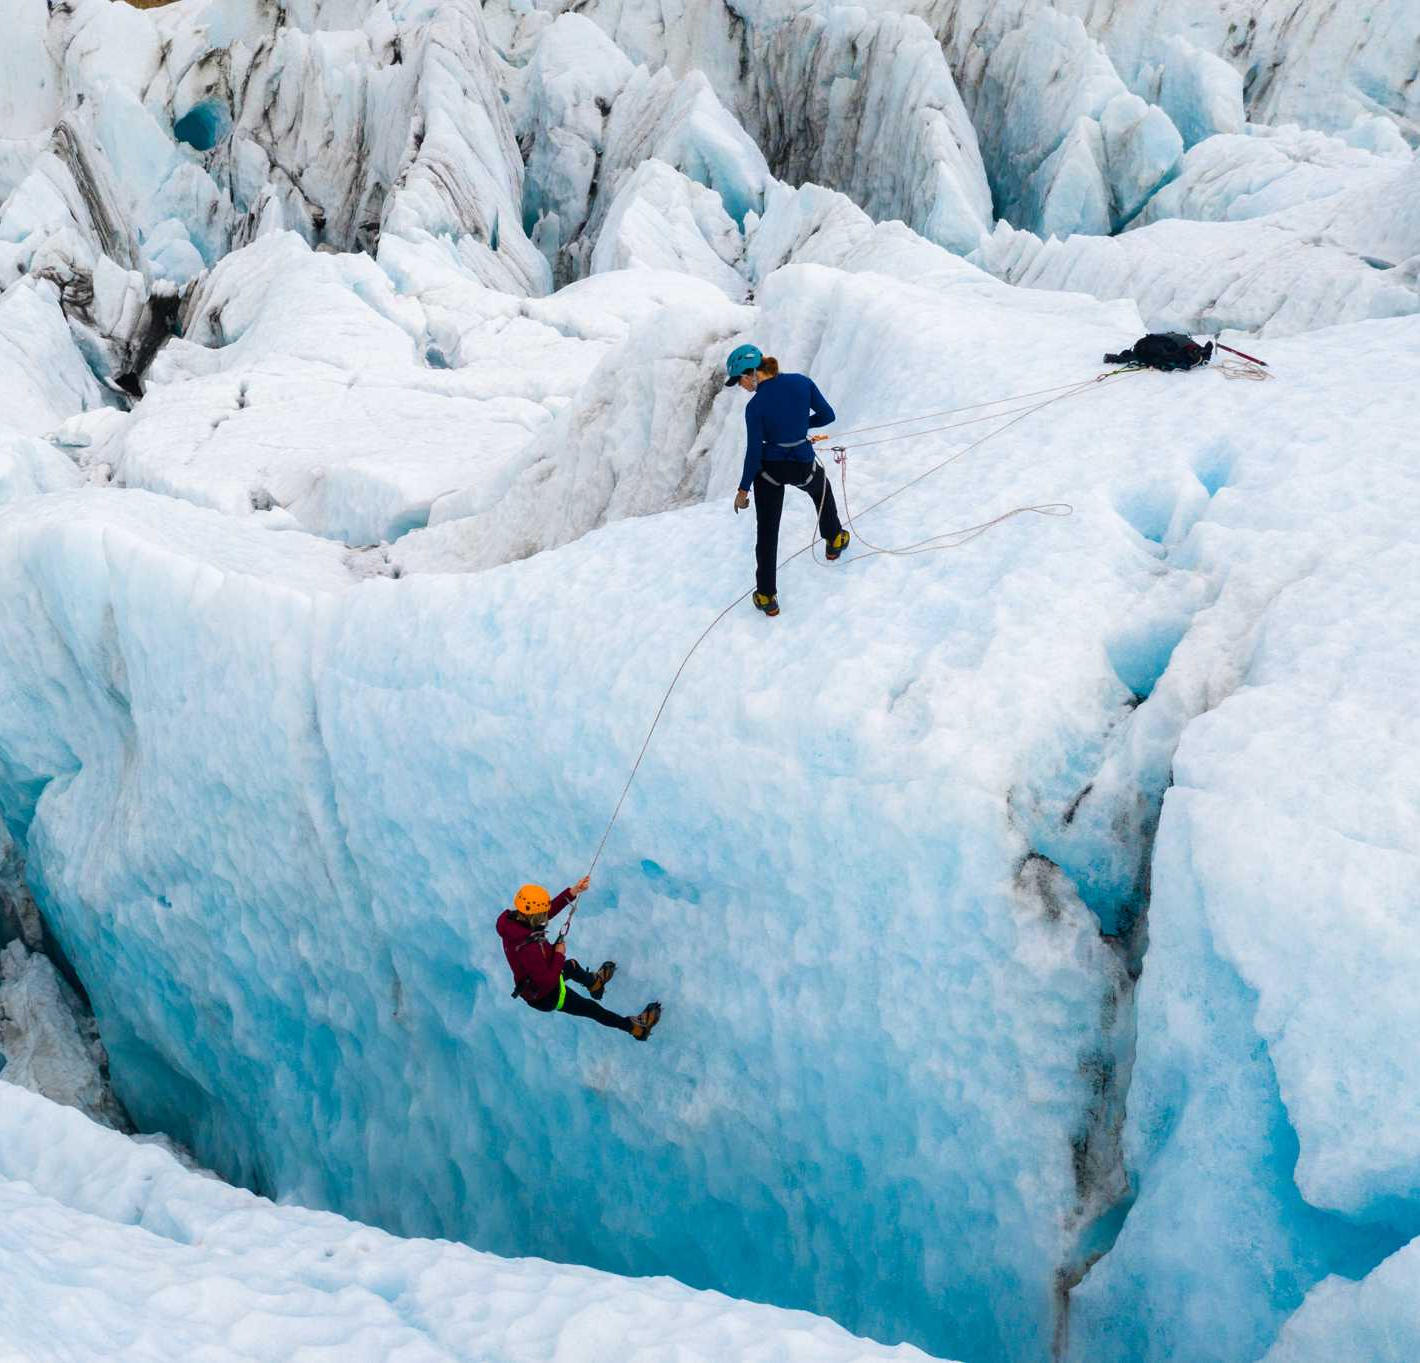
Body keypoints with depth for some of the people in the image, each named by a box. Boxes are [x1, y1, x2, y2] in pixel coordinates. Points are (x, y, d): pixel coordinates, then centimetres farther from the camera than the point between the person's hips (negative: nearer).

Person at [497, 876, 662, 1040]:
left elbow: (548, 910, -7)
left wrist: (573, 891, -14)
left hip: (529, 982, 8)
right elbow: (548, 982, -35)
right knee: (591, 1008, 12)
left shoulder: (512, 918, -20)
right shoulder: (529, 948, -44)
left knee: (572, 966, 34)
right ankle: (635, 1027, 31)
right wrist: (559, 954, -23)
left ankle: (594, 981, 66)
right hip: (545, 998, -8)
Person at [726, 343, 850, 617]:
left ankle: (767, 596, 13)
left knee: (766, 532, 11)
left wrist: (743, 489, -5)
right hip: (804, 465, 3)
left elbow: (754, 452, -16)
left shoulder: (755, 406, -20)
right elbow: (827, 415, -1)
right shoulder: (802, 382, -12)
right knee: (821, 486, 38)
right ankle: (834, 541, 54)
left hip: (769, 470, -3)